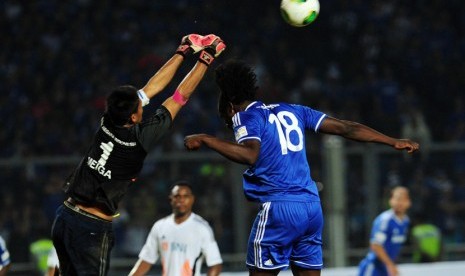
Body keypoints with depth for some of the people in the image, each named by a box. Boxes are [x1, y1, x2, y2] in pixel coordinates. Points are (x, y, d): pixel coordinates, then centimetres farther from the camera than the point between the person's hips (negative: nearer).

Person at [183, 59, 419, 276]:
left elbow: (250, 155, -21)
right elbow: (346, 128, 19)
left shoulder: (245, 116, 1)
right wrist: (393, 142, 23)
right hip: (312, 207, 7)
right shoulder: (290, 111, 20)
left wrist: (205, 140, -14)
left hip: (279, 208, -6)